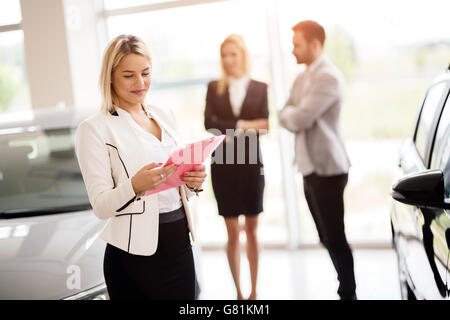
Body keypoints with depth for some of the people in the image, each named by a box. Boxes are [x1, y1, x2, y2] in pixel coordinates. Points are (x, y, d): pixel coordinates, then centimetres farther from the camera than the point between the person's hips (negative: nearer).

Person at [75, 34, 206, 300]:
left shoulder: (164, 116, 11)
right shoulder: (95, 128, -7)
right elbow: (101, 206, -12)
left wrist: (193, 182, -4)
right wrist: (135, 186, -29)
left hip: (180, 243, 5)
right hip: (136, 255, -5)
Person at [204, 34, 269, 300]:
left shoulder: (260, 88, 5)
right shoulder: (214, 88, 7)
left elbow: (264, 125, -6)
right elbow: (209, 123, -7)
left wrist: (231, 132, -16)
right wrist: (243, 126, -13)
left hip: (251, 165, 0)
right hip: (224, 166, 0)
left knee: (252, 230, 7)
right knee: (233, 233, 4)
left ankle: (254, 291, 16)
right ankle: (239, 292, 13)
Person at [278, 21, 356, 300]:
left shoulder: (328, 77, -16)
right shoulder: (303, 79, 14)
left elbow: (298, 120, -21)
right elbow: (286, 117, 14)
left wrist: (290, 113, 0)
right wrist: (293, 115, -7)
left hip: (327, 169, -9)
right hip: (310, 169, 9)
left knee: (335, 238, -1)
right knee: (328, 237, 15)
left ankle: (349, 293, 11)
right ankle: (346, 286, 27)